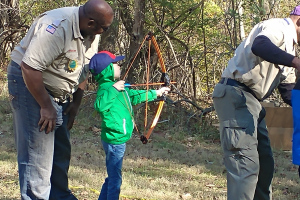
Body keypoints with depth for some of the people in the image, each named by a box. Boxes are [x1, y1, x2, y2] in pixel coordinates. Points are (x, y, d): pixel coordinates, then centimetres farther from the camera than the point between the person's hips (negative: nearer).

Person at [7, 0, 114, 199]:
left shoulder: (92, 34, 0)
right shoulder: (57, 27, -30)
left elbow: (83, 69, 14)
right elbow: (30, 68, -31)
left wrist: (76, 103, 8)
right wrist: (46, 106, -24)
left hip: (60, 93, 9)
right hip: (29, 84, -9)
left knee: (61, 150, 14)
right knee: (37, 152, -9)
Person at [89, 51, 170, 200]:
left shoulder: (119, 87, 12)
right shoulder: (106, 87, -18)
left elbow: (135, 96, 28)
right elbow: (99, 105, -37)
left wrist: (156, 93, 34)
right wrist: (113, 89, -35)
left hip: (117, 140, 10)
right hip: (114, 140, -10)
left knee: (112, 177, 18)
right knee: (115, 179, -3)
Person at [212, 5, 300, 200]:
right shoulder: (277, 26, -8)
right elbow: (259, 46, -33)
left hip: (252, 102, 11)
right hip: (236, 95, -11)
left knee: (265, 162, 14)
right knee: (246, 164, -18)